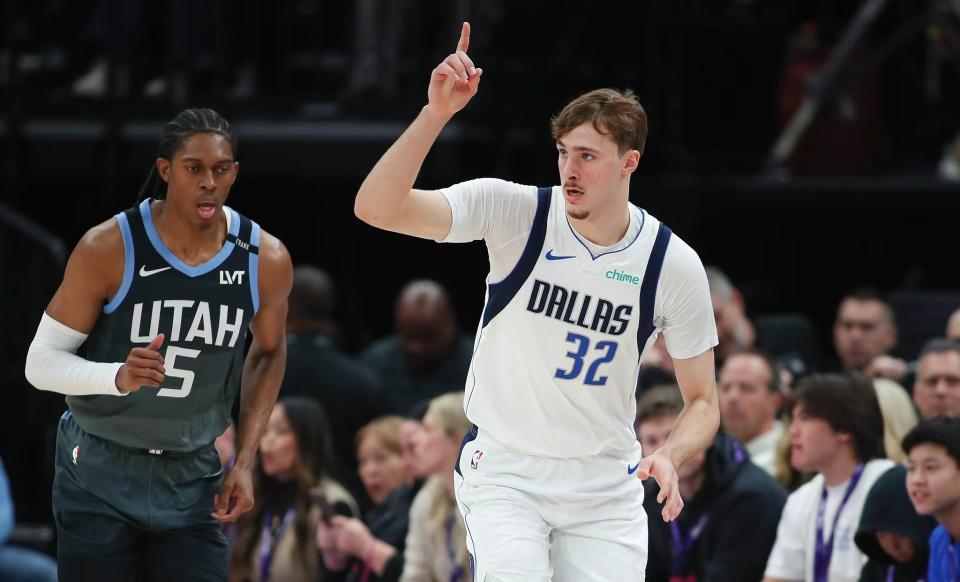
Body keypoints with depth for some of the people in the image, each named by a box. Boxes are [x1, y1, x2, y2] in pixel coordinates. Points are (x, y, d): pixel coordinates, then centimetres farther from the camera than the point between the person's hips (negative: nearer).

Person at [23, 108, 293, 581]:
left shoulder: (265, 261, -7)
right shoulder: (108, 249, -17)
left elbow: (269, 351, 13)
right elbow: (41, 362, -13)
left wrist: (245, 459, 4)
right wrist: (118, 377, -33)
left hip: (192, 477, 2)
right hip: (98, 472, -2)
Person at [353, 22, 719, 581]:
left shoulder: (675, 265, -7)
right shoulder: (514, 210, -11)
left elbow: (703, 401, 1)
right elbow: (376, 208, -22)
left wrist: (670, 459, -20)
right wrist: (436, 113, -33)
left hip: (607, 487, 2)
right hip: (505, 472, -2)